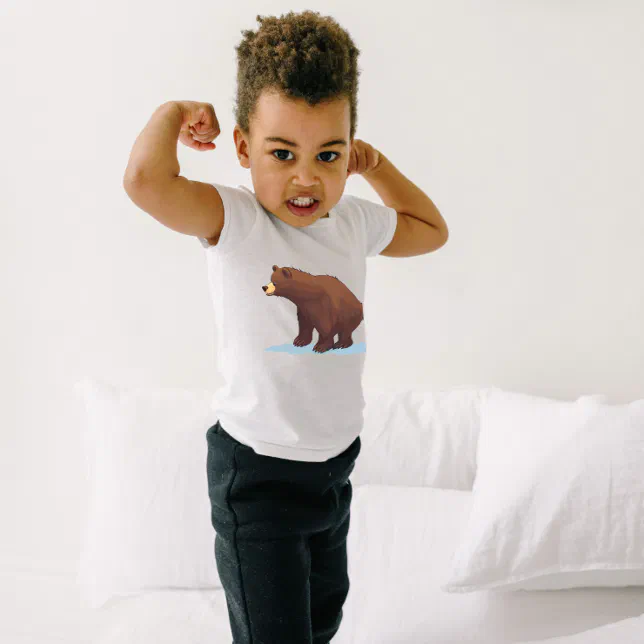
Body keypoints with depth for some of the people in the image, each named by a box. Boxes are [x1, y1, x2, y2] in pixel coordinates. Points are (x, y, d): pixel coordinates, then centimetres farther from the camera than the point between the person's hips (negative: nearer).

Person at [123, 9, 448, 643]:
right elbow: (146, 179, -39)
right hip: (258, 470, -7)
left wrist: (376, 164, 9)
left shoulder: (355, 222, 0)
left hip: (335, 461, 7)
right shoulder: (233, 221, -19)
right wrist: (174, 112, -19)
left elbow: (431, 230, 20)